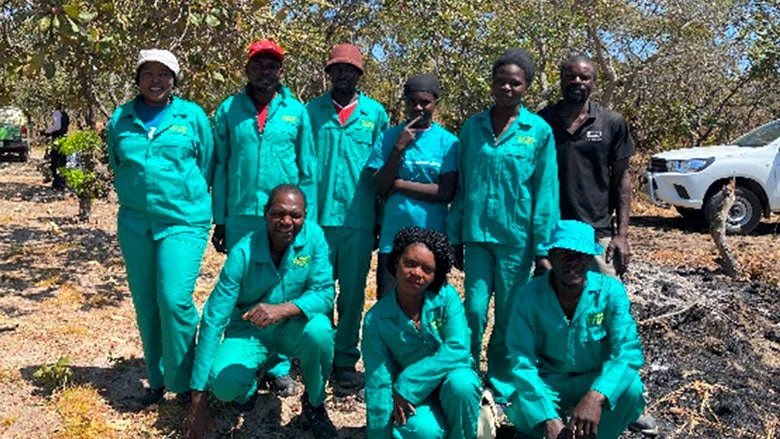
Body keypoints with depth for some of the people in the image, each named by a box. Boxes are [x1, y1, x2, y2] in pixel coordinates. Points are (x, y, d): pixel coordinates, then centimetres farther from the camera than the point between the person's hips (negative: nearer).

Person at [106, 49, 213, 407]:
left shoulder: (193, 116, 0)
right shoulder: (120, 119, 8)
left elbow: (206, 167, 7)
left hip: (184, 221, -4)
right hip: (134, 223, 4)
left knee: (174, 300, -15)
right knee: (145, 306, 10)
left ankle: (183, 383, 4)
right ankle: (157, 380, 27)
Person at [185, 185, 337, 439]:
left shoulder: (314, 236, -17)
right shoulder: (243, 252, -22)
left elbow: (325, 294, -19)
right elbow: (213, 320, -22)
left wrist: (282, 309, -42)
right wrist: (198, 397, -24)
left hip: (292, 328, 1)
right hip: (248, 331, -1)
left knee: (319, 329, -33)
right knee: (223, 382, -29)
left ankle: (314, 403, -2)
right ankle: (247, 385, 13)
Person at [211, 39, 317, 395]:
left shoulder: (296, 111, 4)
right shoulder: (228, 110, 6)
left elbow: (308, 171, 4)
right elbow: (220, 168, 7)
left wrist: (307, 221, 1)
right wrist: (219, 220, 5)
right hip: (240, 218, 1)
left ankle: (279, 368, 19)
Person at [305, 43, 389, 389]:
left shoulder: (375, 113, 7)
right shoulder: (312, 110, 7)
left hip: (358, 219, 0)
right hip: (318, 217, 0)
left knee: (353, 294, 8)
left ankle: (346, 360, 21)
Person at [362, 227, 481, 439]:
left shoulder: (447, 296, -14)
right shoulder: (376, 318, -13)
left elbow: (458, 350, -24)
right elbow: (378, 382, -11)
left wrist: (406, 384, -25)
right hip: (413, 395, 0)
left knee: (460, 383, -34)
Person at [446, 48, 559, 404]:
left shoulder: (539, 131, -1)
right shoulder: (473, 127, 6)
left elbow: (546, 192, -2)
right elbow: (460, 185, 9)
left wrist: (543, 248, -5)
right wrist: (454, 235, 7)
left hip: (516, 238, -1)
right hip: (477, 235, 2)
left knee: (508, 318, 8)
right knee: (474, 311, 0)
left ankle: (501, 389, 25)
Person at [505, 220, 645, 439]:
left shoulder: (611, 291, -16)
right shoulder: (529, 296, -17)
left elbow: (628, 350, -25)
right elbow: (522, 361, -20)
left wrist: (595, 397, -43)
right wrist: (548, 418, -34)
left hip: (596, 382, 1)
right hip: (547, 383, -1)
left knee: (631, 388, -30)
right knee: (524, 410, -32)